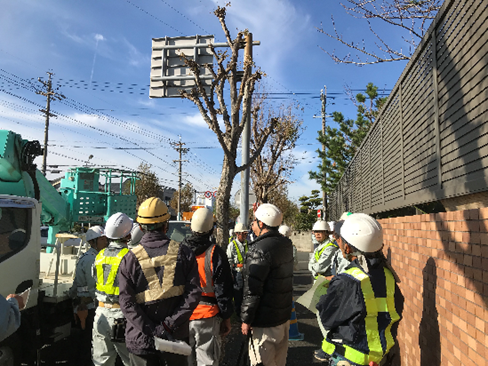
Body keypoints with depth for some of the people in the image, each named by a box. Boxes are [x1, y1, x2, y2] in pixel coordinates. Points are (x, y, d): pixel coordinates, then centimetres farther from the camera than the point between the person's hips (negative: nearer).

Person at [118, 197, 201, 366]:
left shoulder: (130, 259, -7)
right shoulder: (183, 253, -6)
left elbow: (127, 303, -12)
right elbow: (193, 294, -12)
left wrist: (153, 331, -12)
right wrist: (169, 325, -12)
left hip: (141, 341, -1)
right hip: (176, 338, 1)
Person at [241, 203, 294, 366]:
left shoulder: (260, 250, -22)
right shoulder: (286, 244, 4)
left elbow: (252, 290, -21)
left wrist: (246, 319, -14)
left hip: (265, 320, -8)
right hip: (284, 315, 8)